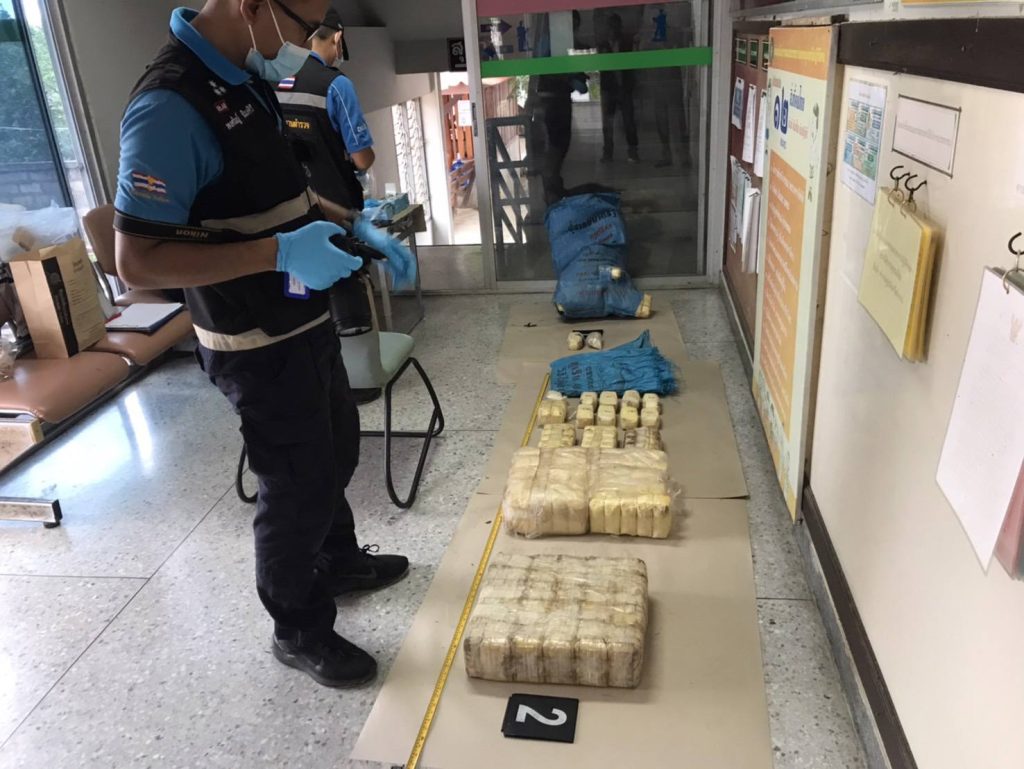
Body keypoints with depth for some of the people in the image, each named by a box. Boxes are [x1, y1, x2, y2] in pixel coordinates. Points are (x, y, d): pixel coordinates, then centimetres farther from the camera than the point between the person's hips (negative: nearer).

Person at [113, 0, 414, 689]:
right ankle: (300, 631, 29)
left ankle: (339, 560, 49)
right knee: (298, 485, 6)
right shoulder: (171, 108, -25)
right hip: (258, 348, -9)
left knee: (337, 453, 24)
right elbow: (138, 261, -27)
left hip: (305, 324, 9)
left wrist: (352, 224, 5)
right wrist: (279, 253, -30)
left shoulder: (248, 79, 4)